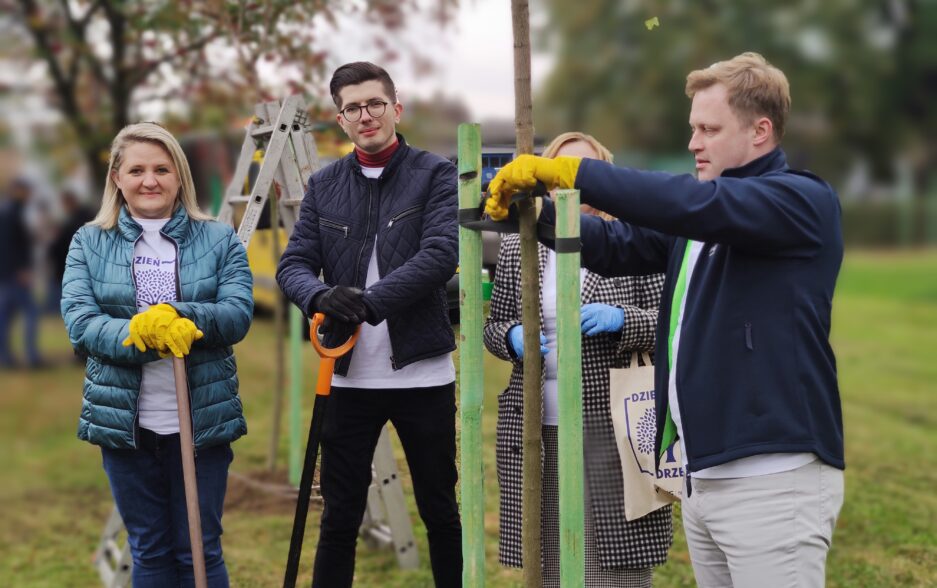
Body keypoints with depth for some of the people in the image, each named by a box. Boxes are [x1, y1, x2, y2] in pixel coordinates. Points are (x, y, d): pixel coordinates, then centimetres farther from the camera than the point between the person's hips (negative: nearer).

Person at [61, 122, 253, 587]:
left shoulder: (219, 240, 4)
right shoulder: (89, 243, 5)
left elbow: (238, 314, -9)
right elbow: (78, 322, -7)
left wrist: (178, 317, -26)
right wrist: (139, 333, -25)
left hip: (203, 421, -1)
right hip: (124, 422, 1)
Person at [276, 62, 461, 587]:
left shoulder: (436, 175, -2)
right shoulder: (324, 185, 9)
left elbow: (441, 254, -16)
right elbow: (294, 263, 3)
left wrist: (369, 301, -27)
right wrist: (321, 296, -21)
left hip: (422, 372, -2)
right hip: (350, 376, 3)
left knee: (440, 511, 10)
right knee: (340, 516, 9)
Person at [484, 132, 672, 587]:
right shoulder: (516, 247, 9)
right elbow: (493, 326, 16)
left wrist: (621, 319, -16)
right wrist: (512, 337, -7)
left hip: (611, 433, -3)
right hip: (534, 433, 3)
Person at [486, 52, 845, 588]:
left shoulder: (803, 201, -10)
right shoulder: (701, 220, 18)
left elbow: (695, 204, -24)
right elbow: (617, 245, 12)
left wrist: (570, 170, -22)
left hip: (774, 478, -8)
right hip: (705, 476, 8)